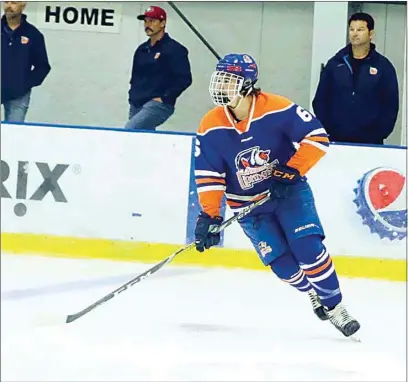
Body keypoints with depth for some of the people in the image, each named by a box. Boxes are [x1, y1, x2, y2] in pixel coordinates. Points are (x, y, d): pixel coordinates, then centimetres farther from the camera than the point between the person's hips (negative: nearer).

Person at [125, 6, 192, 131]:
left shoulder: (174, 49, -6)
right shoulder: (141, 50, 16)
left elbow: (185, 79, -12)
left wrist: (164, 98, -15)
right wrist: (132, 96, 11)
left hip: (158, 106, -8)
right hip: (137, 105, 8)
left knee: (129, 131, -25)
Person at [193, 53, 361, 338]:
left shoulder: (278, 109, -20)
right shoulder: (210, 128, -12)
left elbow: (317, 137, -18)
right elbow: (208, 176, -8)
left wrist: (291, 171, -24)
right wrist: (209, 216, -15)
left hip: (289, 190, -2)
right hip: (248, 204, 2)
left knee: (308, 248, -18)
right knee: (283, 264, -7)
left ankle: (334, 305, -1)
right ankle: (313, 293, 24)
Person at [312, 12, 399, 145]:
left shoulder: (383, 67, 3)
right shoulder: (335, 63, 8)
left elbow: (390, 104, 3)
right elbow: (320, 100, 10)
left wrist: (380, 133, -6)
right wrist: (325, 129, -1)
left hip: (370, 142, -2)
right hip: (336, 139, 2)